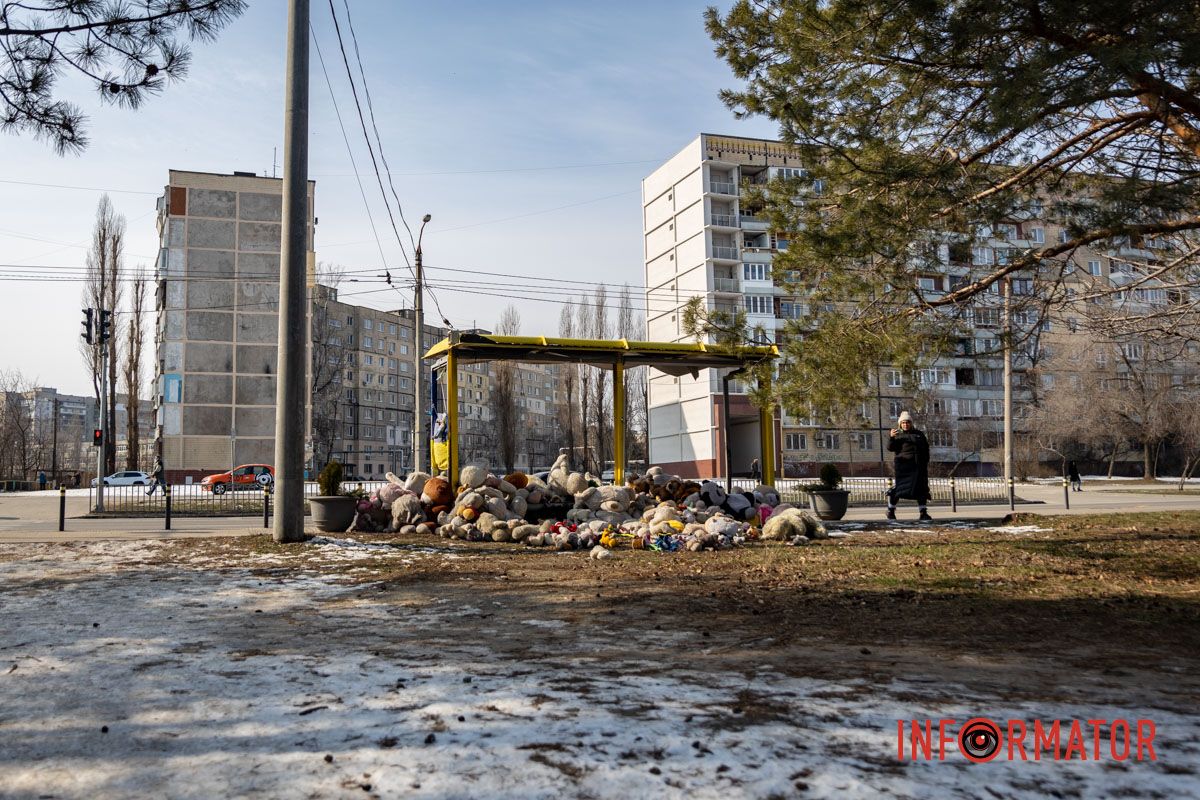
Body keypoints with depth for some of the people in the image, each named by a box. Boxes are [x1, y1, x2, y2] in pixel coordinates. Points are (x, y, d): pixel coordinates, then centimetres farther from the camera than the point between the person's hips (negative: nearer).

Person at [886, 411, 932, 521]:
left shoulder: (919, 434, 16)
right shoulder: (898, 435, 9)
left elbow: (926, 449, 18)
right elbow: (890, 447, -4)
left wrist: (926, 463, 10)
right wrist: (892, 437, -21)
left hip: (918, 466, 3)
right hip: (903, 465, -3)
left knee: (922, 489, 0)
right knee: (899, 488, -5)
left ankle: (923, 513, 4)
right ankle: (891, 510, 12)